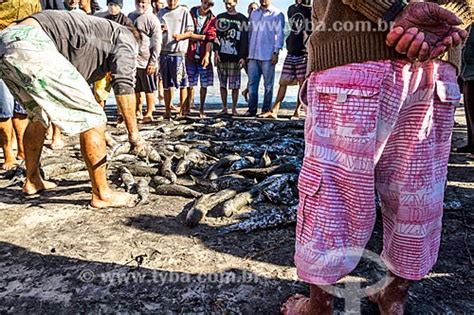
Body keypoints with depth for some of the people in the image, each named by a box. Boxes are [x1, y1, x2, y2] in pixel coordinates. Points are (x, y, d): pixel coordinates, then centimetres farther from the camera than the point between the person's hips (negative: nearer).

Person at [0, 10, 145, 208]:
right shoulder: (126, 38, 13)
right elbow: (123, 83, -8)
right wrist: (133, 132, -6)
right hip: (31, 44, -10)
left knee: (38, 116, 28)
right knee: (92, 118, -3)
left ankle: (32, 181, 40)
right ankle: (101, 194, 3)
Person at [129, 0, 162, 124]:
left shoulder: (152, 19, -3)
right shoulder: (131, 16, 16)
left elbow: (157, 43, -8)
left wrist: (153, 62, -15)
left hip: (146, 61, -6)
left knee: (149, 89, 1)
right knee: (136, 89, 12)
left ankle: (149, 114, 7)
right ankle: (138, 112, 21)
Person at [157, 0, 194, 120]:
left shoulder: (184, 11, 6)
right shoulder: (161, 13, 16)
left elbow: (190, 31, 2)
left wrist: (181, 36, -19)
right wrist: (159, 30, -5)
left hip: (178, 52, -4)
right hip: (163, 51, 4)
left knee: (181, 83, -4)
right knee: (166, 84, 7)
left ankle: (183, 111, 0)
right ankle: (167, 111, 14)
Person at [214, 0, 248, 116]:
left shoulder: (242, 19, 6)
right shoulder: (220, 18, 13)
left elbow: (245, 39, 1)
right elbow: (216, 36, 8)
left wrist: (243, 57, -7)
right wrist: (216, 53, -3)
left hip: (235, 57, -2)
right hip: (221, 56, 2)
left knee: (235, 85, -2)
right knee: (223, 84, 6)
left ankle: (234, 108, 7)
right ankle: (224, 108, 14)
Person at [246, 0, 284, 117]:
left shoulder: (277, 14, 2)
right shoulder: (254, 14, 18)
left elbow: (280, 34, -3)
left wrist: (276, 52, -12)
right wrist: (248, 51, 15)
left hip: (268, 56, -5)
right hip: (253, 55, 5)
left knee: (268, 85, 0)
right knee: (252, 84, 4)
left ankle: (266, 110, 5)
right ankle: (252, 109, 9)